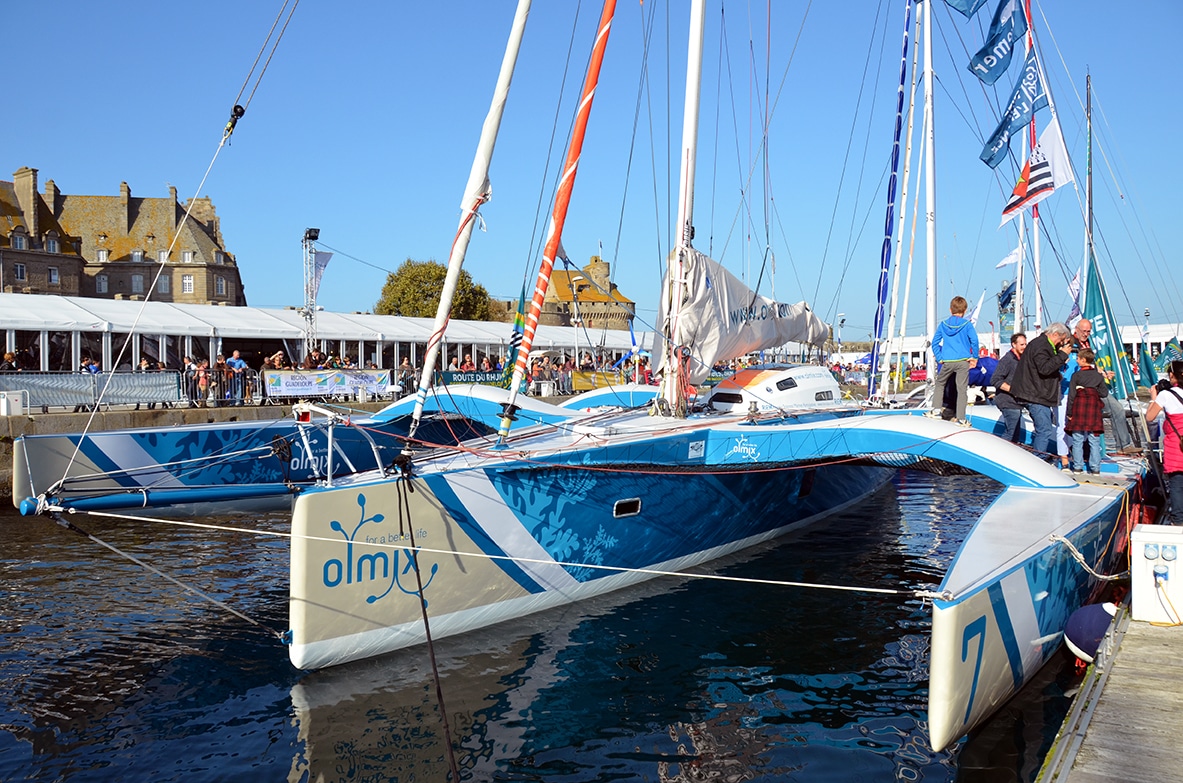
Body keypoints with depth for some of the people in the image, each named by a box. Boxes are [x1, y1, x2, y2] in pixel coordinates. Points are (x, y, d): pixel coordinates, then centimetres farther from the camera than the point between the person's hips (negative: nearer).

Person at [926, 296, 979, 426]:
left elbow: (935, 342, 6)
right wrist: (974, 357, 4)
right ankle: (961, 418, 0)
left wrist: (939, 358, 10)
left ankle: (937, 410, 16)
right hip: (963, 361, -2)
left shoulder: (943, 324, 6)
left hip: (947, 361, 2)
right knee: (962, 389, 0)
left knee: (940, 383, 22)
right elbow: (974, 341, -7)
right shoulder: (967, 324, -2)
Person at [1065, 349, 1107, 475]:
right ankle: (1095, 468, 5)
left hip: (1079, 409, -2)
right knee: (1094, 441, 4)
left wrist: (1069, 413, 1)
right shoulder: (1099, 376, 5)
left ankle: (1077, 467, 4)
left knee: (1077, 441, 4)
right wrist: (1095, 390, 16)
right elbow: (1104, 393, 3)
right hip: (1094, 409, 2)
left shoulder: (1076, 375, -3)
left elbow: (1071, 395, -4)